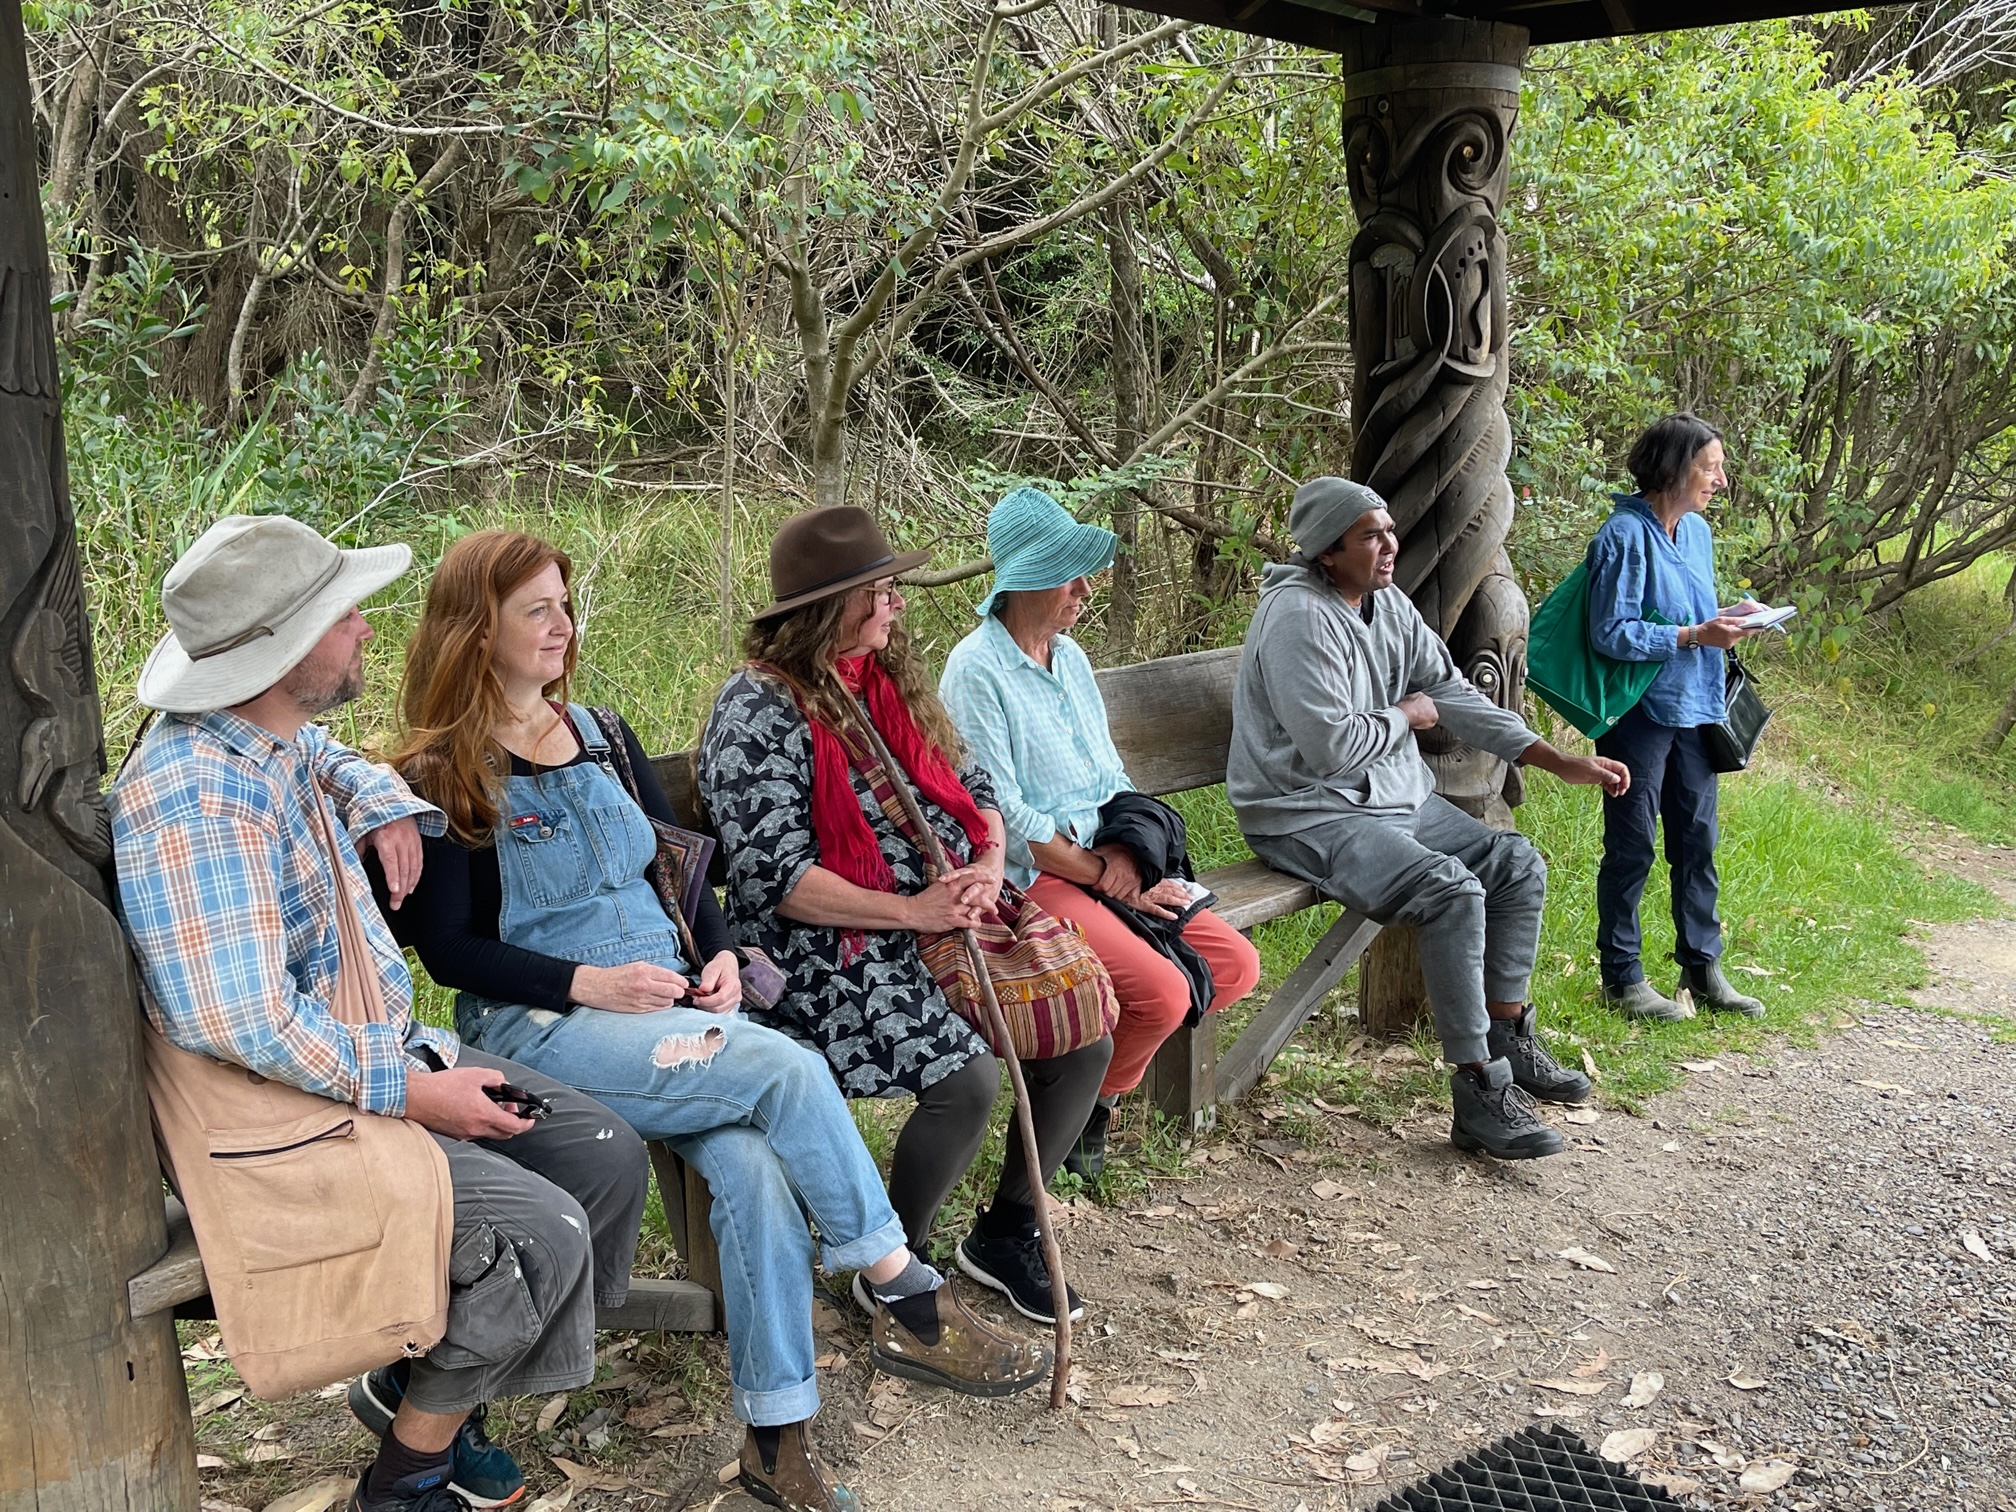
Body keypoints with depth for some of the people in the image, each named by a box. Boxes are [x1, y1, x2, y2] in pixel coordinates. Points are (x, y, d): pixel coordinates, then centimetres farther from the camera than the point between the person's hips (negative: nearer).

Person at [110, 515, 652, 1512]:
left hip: (383, 1055, 10)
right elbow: (241, 1023, -32)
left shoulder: (276, 741, 4)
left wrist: (382, 804, 8)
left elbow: (333, 758, 31)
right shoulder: (193, 798, -27)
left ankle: (421, 1380, 18)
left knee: (606, 1155, 4)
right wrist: (410, 1091, -23)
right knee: (541, 1232, -20)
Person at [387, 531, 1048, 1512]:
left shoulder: (600, 736, 15)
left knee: (751, 1163, -25)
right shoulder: (441, 778, -2)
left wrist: (718, 953, 1)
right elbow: (448, 948, -6)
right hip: (545, 1025, -5)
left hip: (673, 1000, 5)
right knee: (787, 1070, -27)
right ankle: (909, 1303, -13)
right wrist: (587, 981, -17)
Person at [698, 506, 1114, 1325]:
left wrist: (988, 866, -4)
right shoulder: (760, 709, -12)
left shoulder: (893, 679, 12)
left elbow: (973, 787, 18)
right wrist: (910, 911, -21)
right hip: (829, 950, -8)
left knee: (1086, 1037, -6)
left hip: (947, 923, 8)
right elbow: (774, 876, -19)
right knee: (968, 1077, -27)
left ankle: (1006, 1231, 15)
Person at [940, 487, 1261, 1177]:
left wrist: (1121, 847, -2)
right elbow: (1007, 815, -17)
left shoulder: (1070, 656, 13)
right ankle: (1083, 1107, 3)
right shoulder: (975, 670, -13)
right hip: (1027, 878, -8)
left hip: (1100, 863, 9)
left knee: (1236, 964, -3)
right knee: (1162, 991, -25)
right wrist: (1104, 879, -13)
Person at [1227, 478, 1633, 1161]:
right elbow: (1331, 746, -25)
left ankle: (1508, 1039, 16)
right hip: (1310, 816, -10)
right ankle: (1479, 1092, -19)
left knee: (1519, 864, 4)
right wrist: (1406, 715, -6)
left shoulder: (1390, 604, 8)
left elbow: (1452, 694, 9)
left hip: (1396, 796, 10)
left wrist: (1559, 761, 4)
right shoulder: (1299, 617, -20)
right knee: (1453, 891, -27)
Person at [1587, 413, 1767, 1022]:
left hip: (1694, 710, 8)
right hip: (1640, 715, -7)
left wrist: (1730, 616, 0)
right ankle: (1622, 976, 12)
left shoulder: (1697, 531, 10)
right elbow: (1611, 632, -19)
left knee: (1697, 840, 12)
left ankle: (1701, 966, 23)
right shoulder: (1625, 535, -15)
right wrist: (1696, 635, -21)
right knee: (1631, 848, 1)